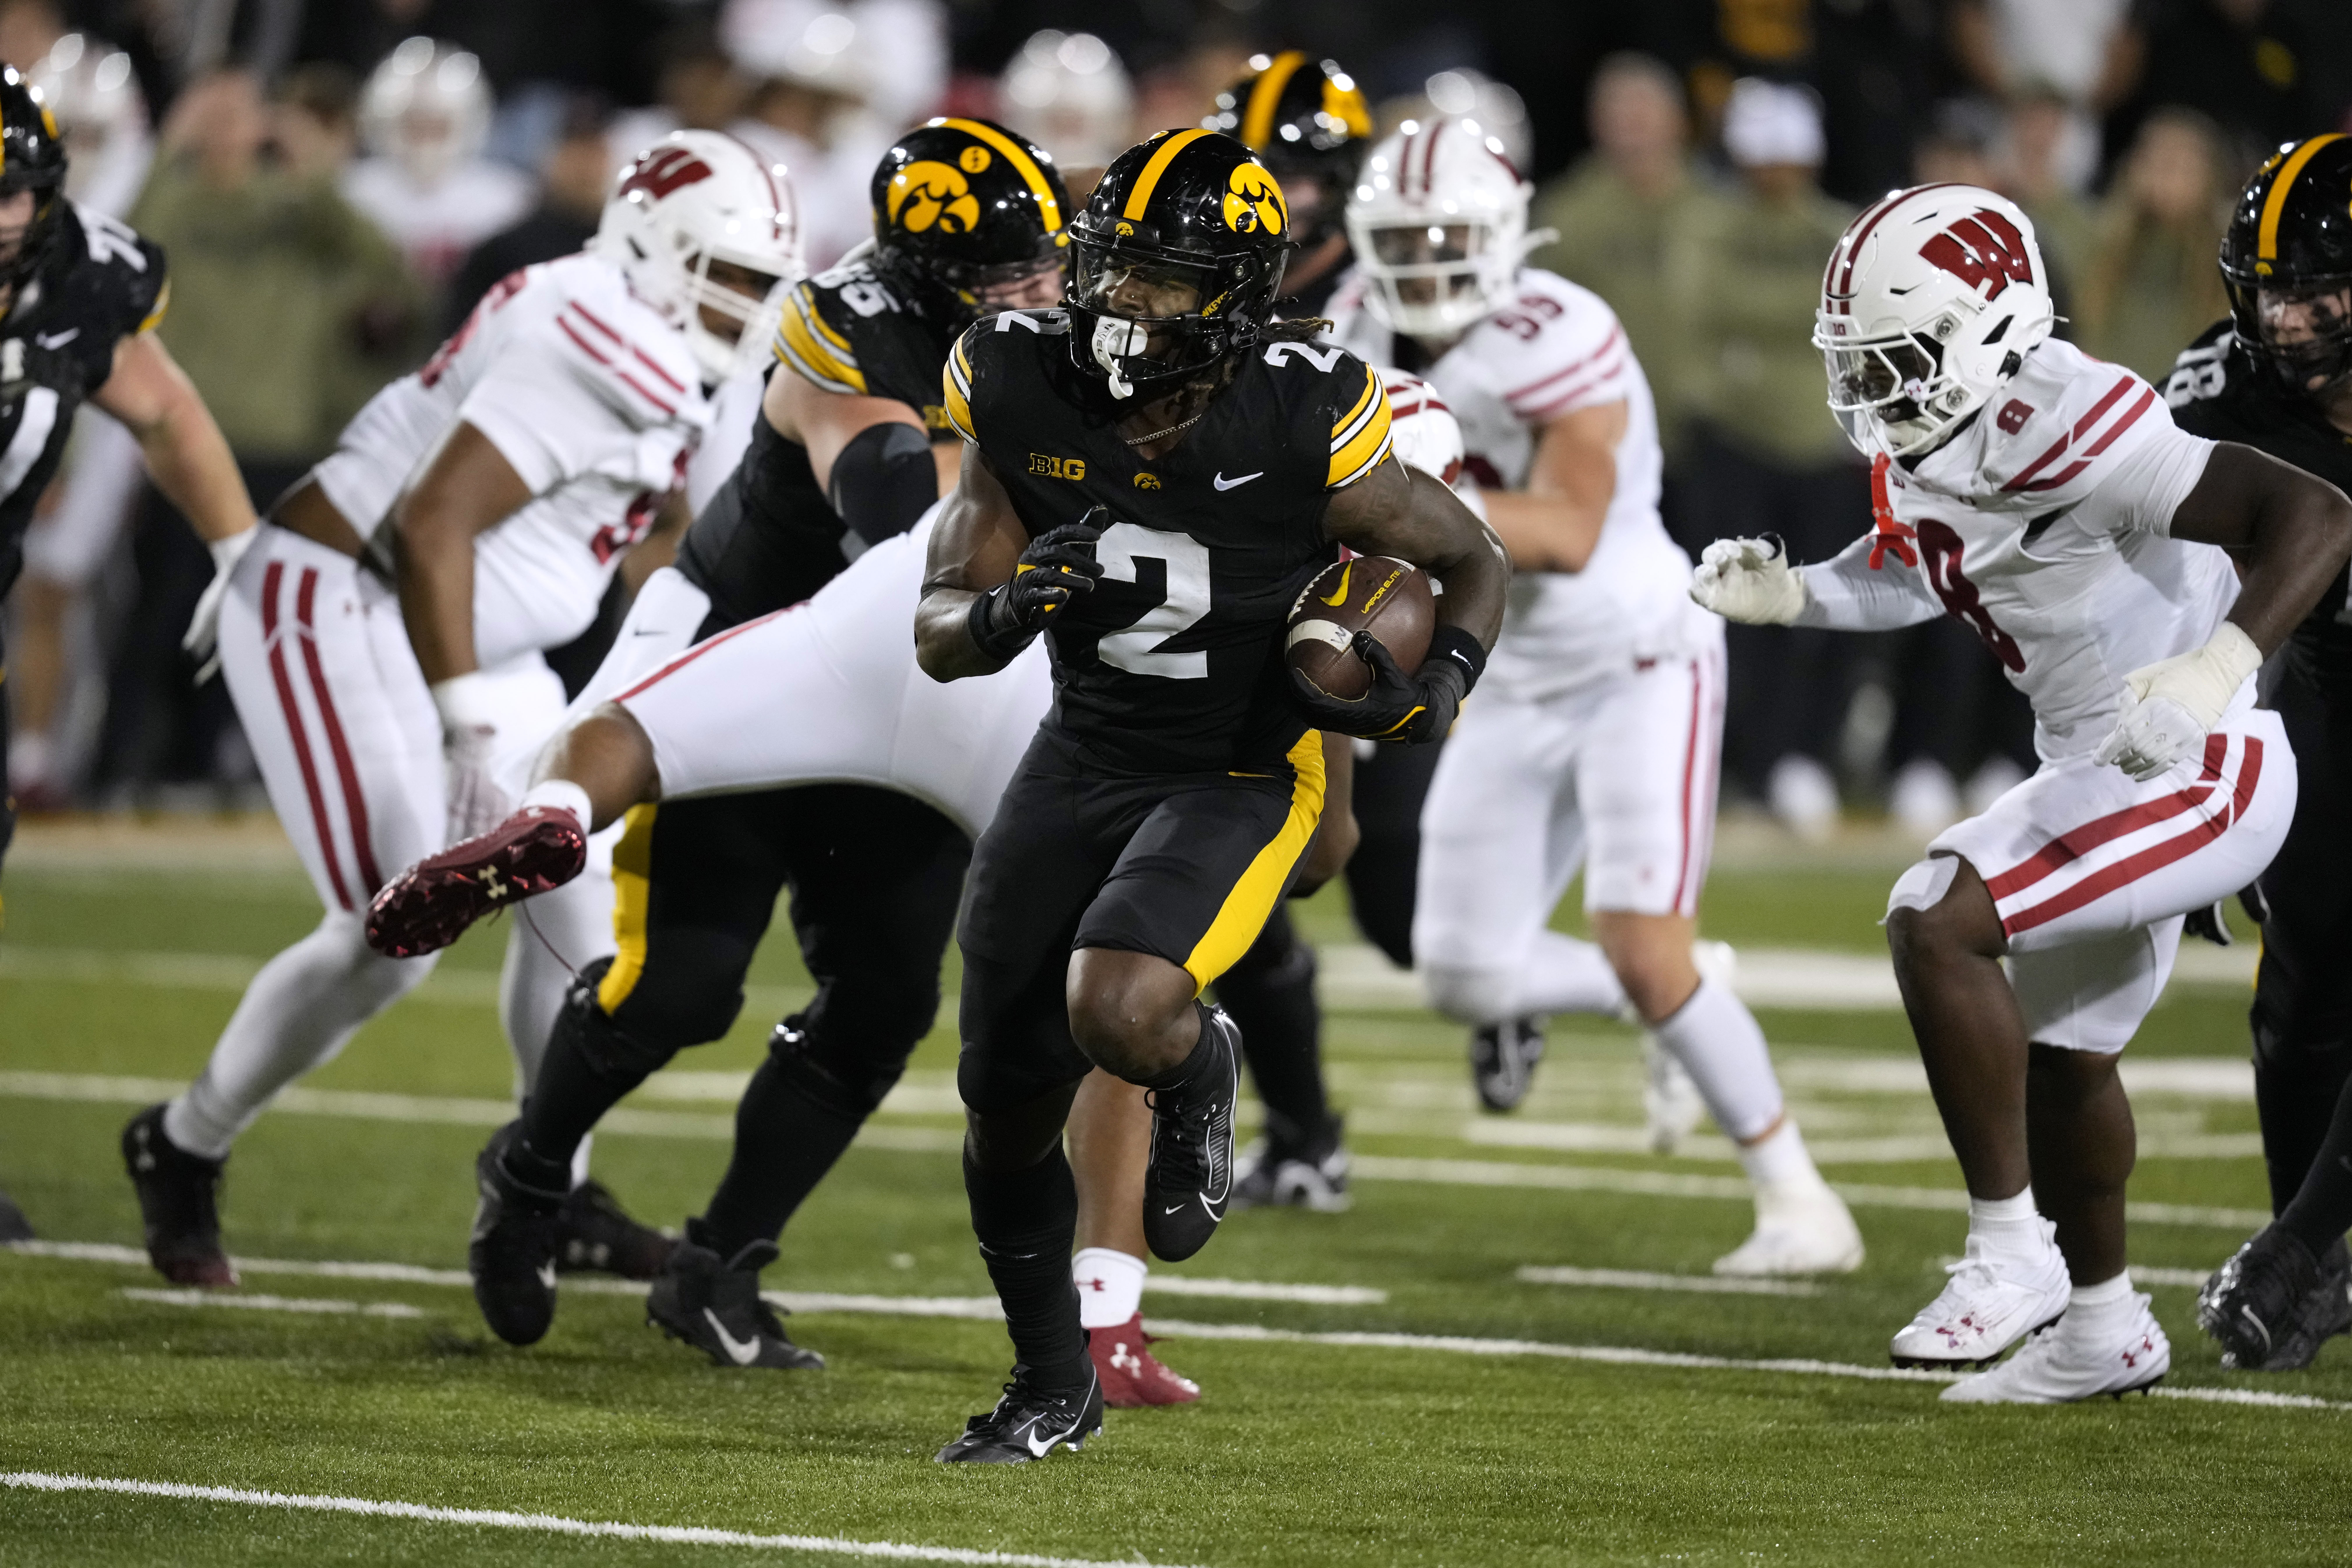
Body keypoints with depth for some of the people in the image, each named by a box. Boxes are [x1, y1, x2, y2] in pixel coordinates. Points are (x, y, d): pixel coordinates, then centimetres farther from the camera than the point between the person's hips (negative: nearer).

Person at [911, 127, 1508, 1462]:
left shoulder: (1301, 427, -21)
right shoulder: (1030, 398, -11)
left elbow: (1475, 563, -5)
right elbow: (942, 636, -4)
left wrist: (1435, 693, -24)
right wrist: (1014, 609, -27)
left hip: (1240, 779, -4)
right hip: (1083, 758, 4)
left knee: (1119, 1013, -31)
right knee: (1008, 1102, 6)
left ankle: (1199, 1074, 9)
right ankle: (1053, 1387, 30)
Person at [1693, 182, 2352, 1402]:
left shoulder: (2065, 428, -26)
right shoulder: (1919, 453, 1)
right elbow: (1913, 577, 24)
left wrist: (2218, 667, -44)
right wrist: (1788, 597, 6)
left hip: (2199, 767, -10)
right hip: (2101, 772, 10)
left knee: (1937, 922, -22)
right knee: (2059, 1048, 23)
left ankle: (2011, 1251, -10)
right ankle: (2104, 1328, 43)